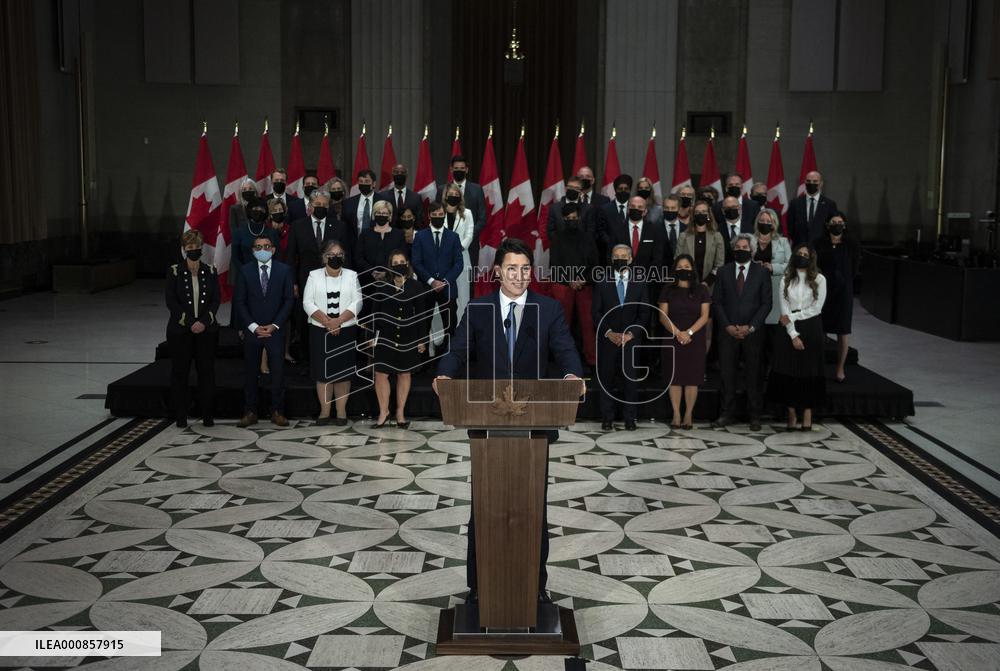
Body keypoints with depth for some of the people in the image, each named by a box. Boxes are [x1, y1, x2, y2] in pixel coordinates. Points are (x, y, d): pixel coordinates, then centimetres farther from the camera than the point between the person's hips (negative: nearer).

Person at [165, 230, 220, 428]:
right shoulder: (174, 272, -1)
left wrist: (204, 321, -13)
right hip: (180, 330, -1)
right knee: (179, 371, 4)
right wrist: (189, 322, -15)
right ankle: (181, 416, 12)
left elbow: (216, 300, 1)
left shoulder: (210, 272, 5)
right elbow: (171, 301, -6)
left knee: (207, 370, 2)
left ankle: (207, 415, 10)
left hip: (206, 329, 1)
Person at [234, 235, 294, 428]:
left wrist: (274, 325, -8)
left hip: (275, 330, -1)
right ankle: (250, 412, 12)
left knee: (278, 372, 1)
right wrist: (253, 326, -7)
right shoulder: (246, 271, 3)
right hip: (252, 330, 1)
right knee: (250, 372, 5)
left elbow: (289, 300, 1)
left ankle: (277, 412, 11)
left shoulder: (284, 270, 2)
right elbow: (239, 301, 2)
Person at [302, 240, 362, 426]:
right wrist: (326, 321, -14)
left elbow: (357, 303, -2)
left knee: (344, 371, 2)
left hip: (346, 331, 0)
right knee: (322, 371, 2)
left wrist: (338, 320, -15)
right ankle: (324, 411, 9)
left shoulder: (351, 276, 6)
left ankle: (341, 411, 8)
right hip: (320, 331, 0)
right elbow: (308, 303, -2)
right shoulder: (314, 276, 6)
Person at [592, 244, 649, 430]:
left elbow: (644, 314, 4)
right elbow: (597, 313, 2)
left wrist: (630, 334, -9)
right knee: (606, 379, 1)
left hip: (631, 340, 0)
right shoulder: (602, 284, 7)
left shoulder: (640, 285, 8)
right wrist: (609, 333, -10)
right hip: (607, 340, 0)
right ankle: (607, 419, 9)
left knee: (631, 380, 0)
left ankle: (629, 419, 9)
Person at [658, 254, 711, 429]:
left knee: (692, 378, -1)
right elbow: (663, 316, 0)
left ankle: (688, 415, 6)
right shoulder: (668, 290, 7)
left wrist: (689, 332, -13)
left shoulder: (701, 290, 6)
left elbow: (704, 316, -1)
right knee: (674, 377, 0)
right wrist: (677, 333, -14)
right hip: (672, 340, 1)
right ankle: (676, 414, 6)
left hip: (695, 341, -1)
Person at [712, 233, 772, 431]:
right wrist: (727, 326, -7)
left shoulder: (761, 273, 3)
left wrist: (750, 327, -9)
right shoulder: (724, 271, 8)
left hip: (752, 332, -1)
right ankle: (728, 414, 11)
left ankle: (754, 416, 10)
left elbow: (766, 303, 0)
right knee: (727, 374, 3)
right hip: (728, 331, 1)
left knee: (753, 375, 3)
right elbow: (717, 302, 5)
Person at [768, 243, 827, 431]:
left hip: (811, 329, -2)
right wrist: (793, 335, -10)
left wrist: (793, 316, -9)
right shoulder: (786, 280, 6)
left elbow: (816, 308, -6)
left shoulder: (819, 279, 1)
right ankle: (792, 416, 3)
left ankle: (807, 417, 4)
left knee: (809, 371, 0)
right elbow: (784, 311, -1)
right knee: (788, 372, -3)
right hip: (790, 331, 2)